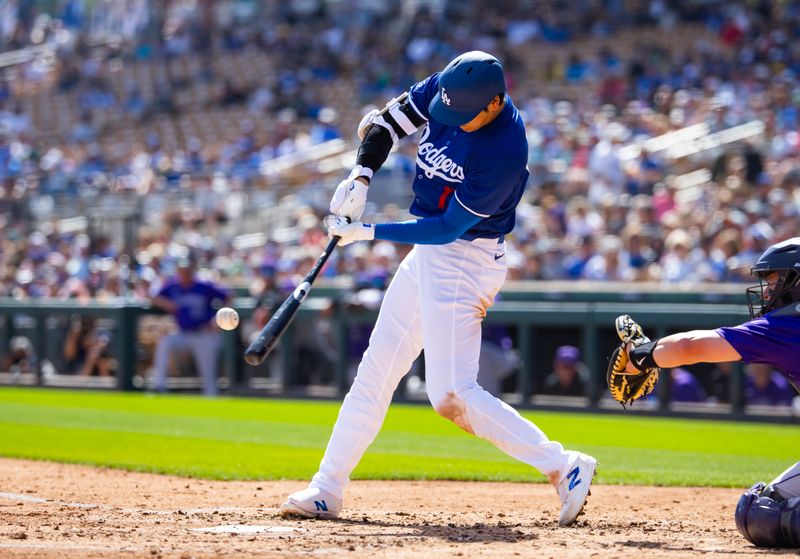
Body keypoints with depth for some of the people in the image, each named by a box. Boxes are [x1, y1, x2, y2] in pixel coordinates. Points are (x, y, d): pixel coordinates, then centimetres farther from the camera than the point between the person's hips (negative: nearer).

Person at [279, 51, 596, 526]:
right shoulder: (445, 89, -6)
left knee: (451, 395, -17)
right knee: (376, 370, 13)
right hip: (427, 255, 9)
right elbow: (388, 122, 8)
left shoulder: (505, 152, -27)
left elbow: (449, 227, -23)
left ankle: (564, 467, -13)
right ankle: (328, 490, 22)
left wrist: (367, 232, -19)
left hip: (466, 260, -9)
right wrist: (362, 175, -9)